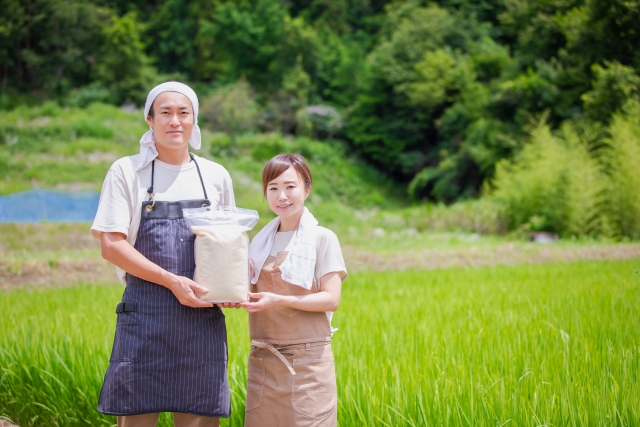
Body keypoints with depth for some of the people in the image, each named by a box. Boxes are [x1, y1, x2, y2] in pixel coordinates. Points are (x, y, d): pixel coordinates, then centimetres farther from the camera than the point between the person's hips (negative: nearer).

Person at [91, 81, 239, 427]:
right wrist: (171, 281, -14)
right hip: (145, 313, -2)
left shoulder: (216, 176, 11)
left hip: (203, 315, 3)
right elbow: (111, 245, -5)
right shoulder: (126, 171, 2)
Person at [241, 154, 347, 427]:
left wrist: (279, 300, -21)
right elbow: (255, 294, 13)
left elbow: (331, 299, -10)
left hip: (308, 358, -4)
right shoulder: (261, 241, 12)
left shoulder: (322, 238, -3)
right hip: (263, 360, 4)